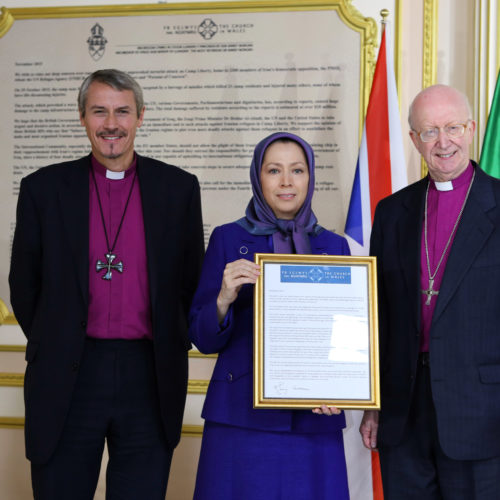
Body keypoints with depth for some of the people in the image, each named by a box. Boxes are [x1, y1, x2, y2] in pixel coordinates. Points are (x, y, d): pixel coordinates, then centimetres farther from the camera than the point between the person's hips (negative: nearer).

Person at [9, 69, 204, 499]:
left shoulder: (178, 188, 5)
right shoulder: (44, 188, 4)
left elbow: (193, 281, 11)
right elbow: (23, 284, 10)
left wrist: (171, 347, 8)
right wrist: (51, 346, 9)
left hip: (150, 380, 0)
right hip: (67, 380, 0)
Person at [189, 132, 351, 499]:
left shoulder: (334, 246, 9)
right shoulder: (228, 239, 3)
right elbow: (203, 339, 2)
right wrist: (224, 299, -17)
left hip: (313, 421, 2)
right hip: (241, 415, -2)